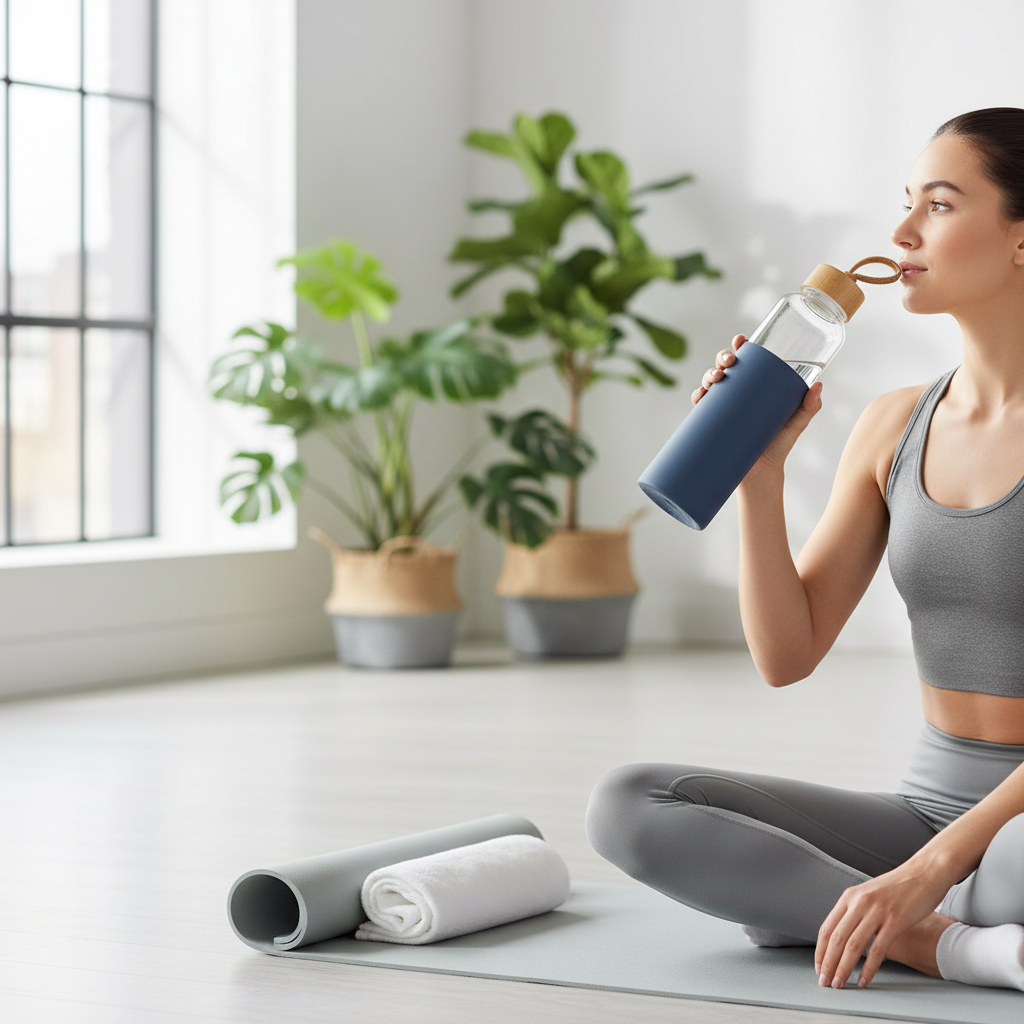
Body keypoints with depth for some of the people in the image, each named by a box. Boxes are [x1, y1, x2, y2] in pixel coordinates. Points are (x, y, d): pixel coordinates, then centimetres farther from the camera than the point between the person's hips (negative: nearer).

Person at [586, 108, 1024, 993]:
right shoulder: (893, 429, 7)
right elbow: (786, 654, 5)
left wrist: (926, 871, -25)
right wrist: (759, 473, -10)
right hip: (933, 808, 7)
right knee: (626, 806, -14)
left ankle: (810, 907, -16)